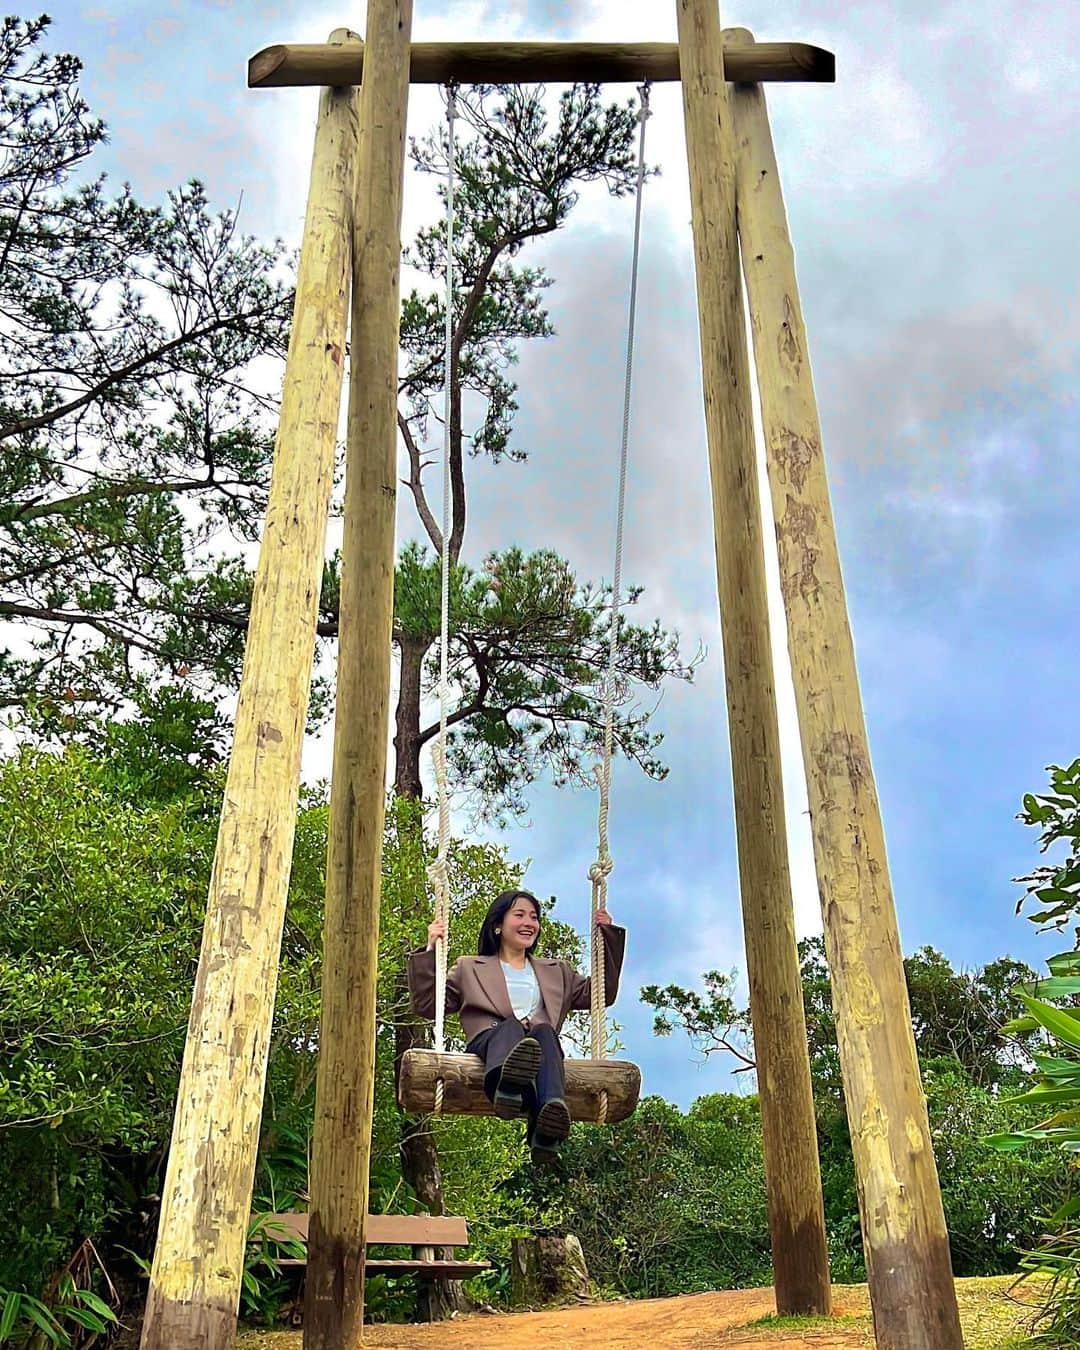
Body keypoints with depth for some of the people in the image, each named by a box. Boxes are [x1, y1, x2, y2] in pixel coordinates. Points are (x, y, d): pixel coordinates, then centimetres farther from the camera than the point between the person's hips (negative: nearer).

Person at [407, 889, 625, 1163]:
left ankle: (548, 1119, -65)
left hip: (542, 1040, 1)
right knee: (511, 1026, -38)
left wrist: (608, 936, 28)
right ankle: (507, 1084, -73)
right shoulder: (470, 968, 31)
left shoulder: (556, 971, 38)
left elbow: (602, 994, 32)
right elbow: (426, 1005, 22)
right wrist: (430, 951, 11)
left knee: (544, 1031, -37)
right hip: (490, 1040, -1)